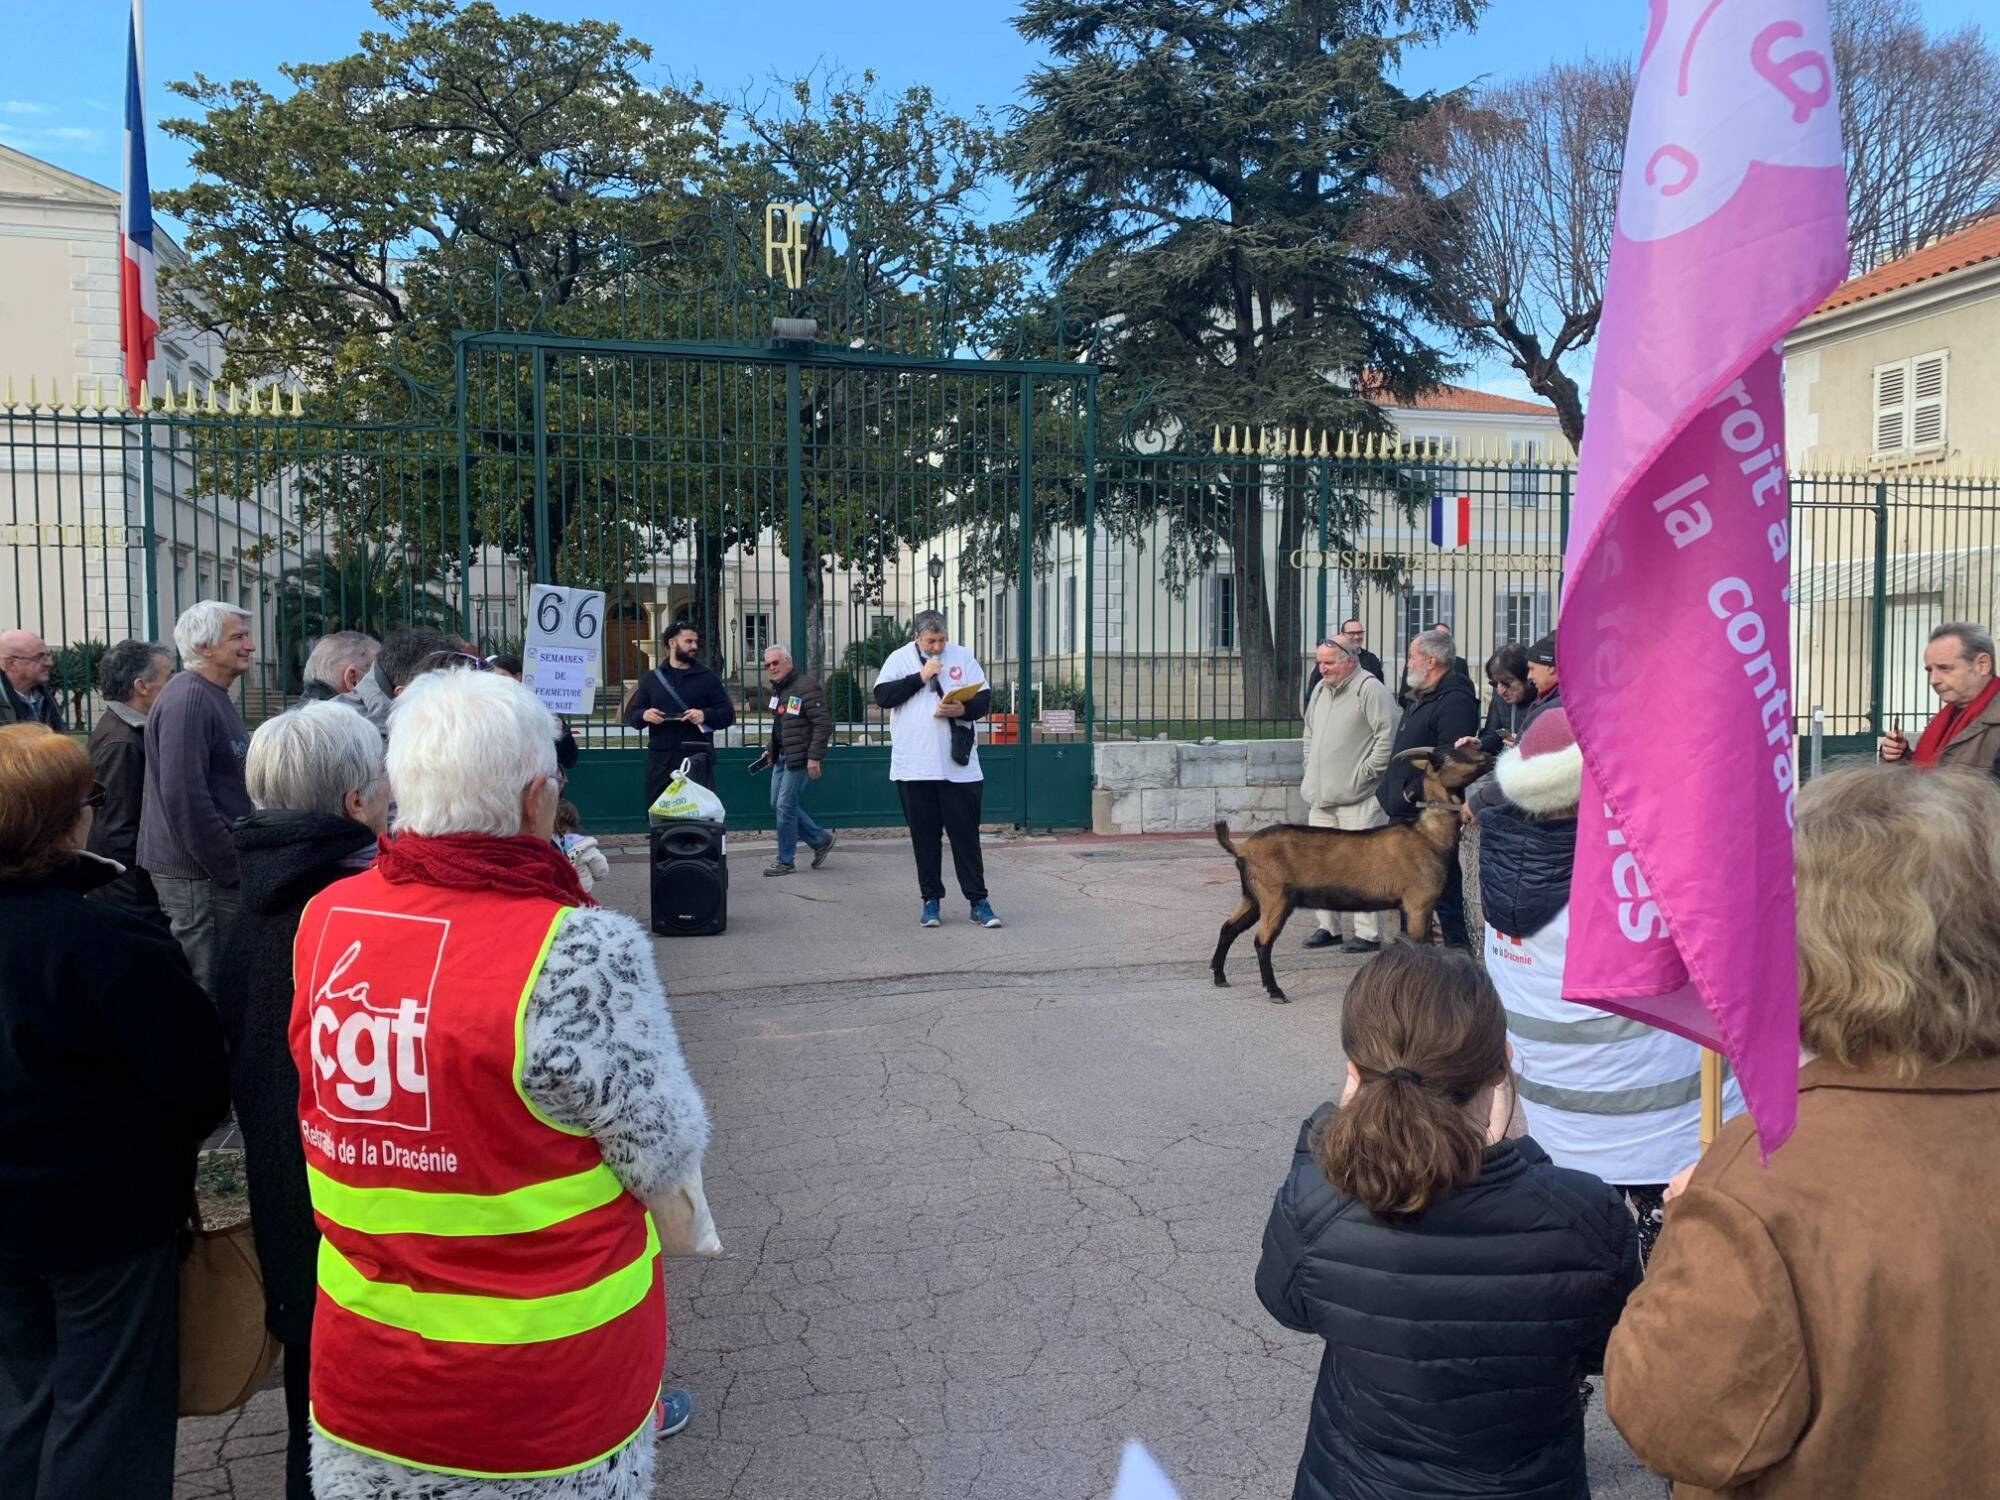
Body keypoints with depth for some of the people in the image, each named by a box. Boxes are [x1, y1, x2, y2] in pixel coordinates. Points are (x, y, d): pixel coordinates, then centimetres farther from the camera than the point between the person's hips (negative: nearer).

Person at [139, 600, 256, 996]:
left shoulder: (214, 696, 16)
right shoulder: (188, 700, -16)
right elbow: (184, 797, -23)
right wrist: (230, 871, -20)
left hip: (213, 868, 10)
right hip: (197, 873, -10)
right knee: (207, 988, -5)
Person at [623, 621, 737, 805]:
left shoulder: (708, 678, 8)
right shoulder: (652, 678, 14)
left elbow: (728, 714, 5)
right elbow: (632, 714, 15)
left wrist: (705, 715, -15)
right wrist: (644, 715, -9)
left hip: (698, 759, -2)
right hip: (660, 760, 2)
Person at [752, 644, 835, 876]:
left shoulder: (806, 687, -14)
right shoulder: (778, 689, 16)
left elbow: (823, 724, -18)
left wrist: (814, 757, -21)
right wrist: (770, 750, 19)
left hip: (799, 758, -10)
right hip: (782, 757, 10)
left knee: (785, 805, -7)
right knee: (778, 804, 11)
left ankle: (784, 860, 4)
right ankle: (820, 840, 22)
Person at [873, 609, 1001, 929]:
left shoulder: (962, 656, 7)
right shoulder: (899, 658, 4)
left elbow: (985, 698, 6)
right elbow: (882, 696, -8)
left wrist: (962, 710, -14)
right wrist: (920, 676, -12)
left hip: (959, 766, 0)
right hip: (913, 767, 0)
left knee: (966, 834, 1)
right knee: (924, 836, 7)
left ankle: (978, 901, 6)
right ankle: (931, 899, 18)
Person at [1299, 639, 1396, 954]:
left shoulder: (1369, 689, -12)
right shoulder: (1321, 689, 15)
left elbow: (1387, 735, -18)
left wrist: (1366, 772, -16)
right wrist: (1311, 769, 18)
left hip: (1357, 798, -8)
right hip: (1321, 796, 9)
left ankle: (1368, 933, 0)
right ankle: (1328, 927, 22)